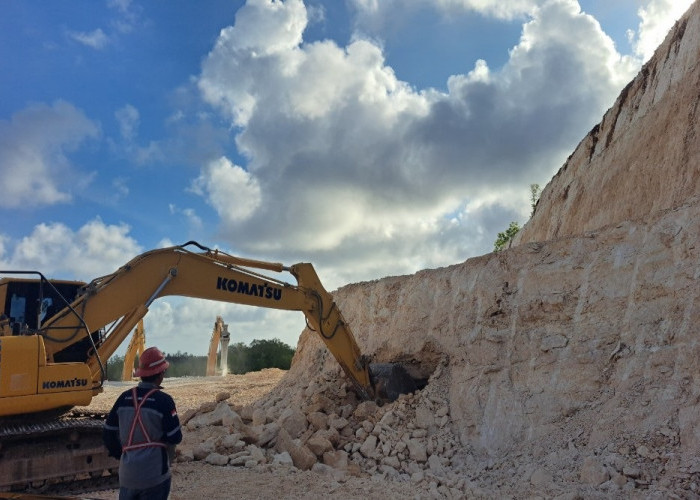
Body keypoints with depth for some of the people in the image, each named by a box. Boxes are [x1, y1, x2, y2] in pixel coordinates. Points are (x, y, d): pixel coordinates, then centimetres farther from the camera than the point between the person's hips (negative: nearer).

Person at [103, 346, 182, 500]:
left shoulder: (124, 398, 1)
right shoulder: (163, 400, -14)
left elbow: (108, 433, 8)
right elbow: (175, 438, -12)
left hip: (127, 474, 5)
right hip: (154, 475, -5)